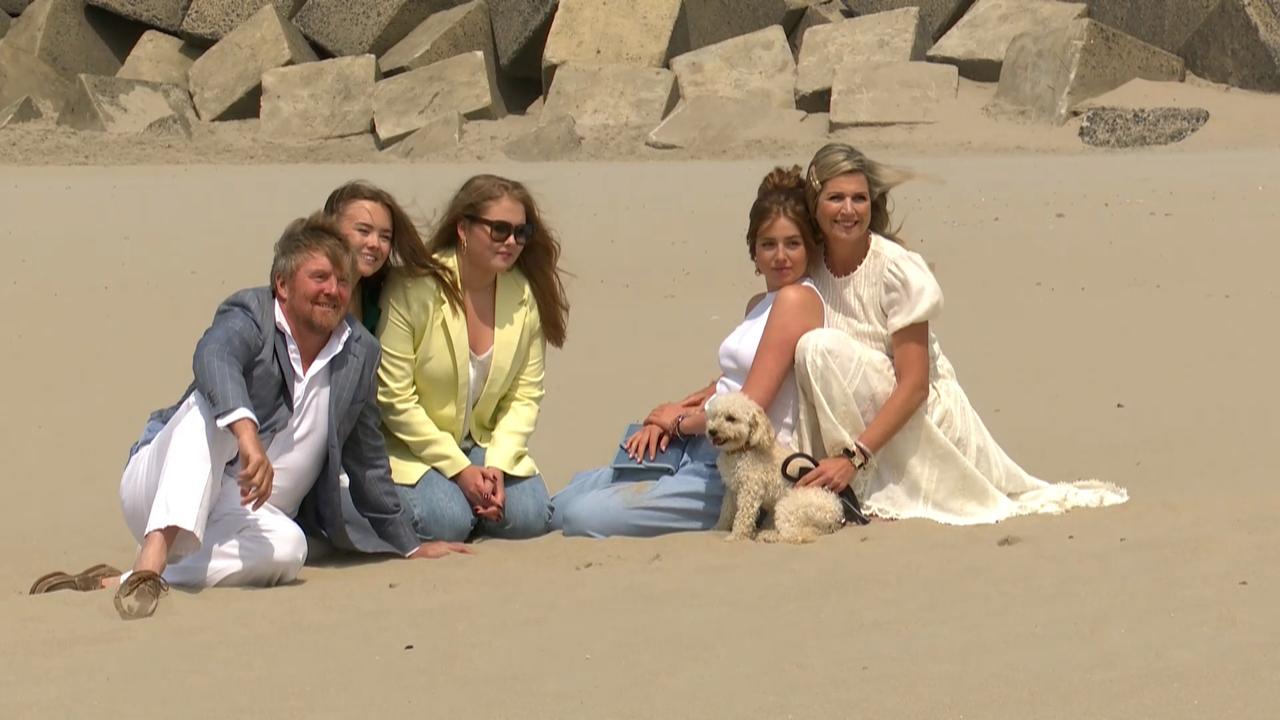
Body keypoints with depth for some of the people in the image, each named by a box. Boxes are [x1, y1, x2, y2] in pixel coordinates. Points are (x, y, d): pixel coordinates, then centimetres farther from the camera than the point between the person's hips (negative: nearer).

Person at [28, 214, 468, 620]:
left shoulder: (360, 353, 8)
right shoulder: (249, 316, -9)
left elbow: (367, 458, 21)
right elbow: (214, 359, -34)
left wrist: (409, 546, 26)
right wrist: (246, 430, -53)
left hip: (241, 520, 4)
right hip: (170, 495, -4)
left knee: (287, 549, -33)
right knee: (212, 404, -34)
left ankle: (118, 583, -34)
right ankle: (154, 556, -53)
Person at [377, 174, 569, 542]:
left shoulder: (527, 294, -4)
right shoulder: (415, 287, -17)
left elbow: (525, 395, -3)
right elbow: (394, 397, -17)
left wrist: (498, 464, -19)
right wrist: (459, 469, -20)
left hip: (484, 443, 4)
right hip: (413, 446, -4)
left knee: (528, 516, -18)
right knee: (447, 521, -27)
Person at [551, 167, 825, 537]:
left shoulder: (797, 299, -13)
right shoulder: (760, 304, 17)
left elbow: (749, 408, -18)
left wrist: (681, 420, -1)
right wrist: (665, 419, 1)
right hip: (698, 452, 9)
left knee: (581, 517, -18)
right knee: (561, 503, 2)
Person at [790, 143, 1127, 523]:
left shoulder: (895, 268, -20)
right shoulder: (810, 265, -4)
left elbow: (914, 385, -23)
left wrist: (853, 457, -32)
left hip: (928, 412, -6)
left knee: (822, 348, -25)